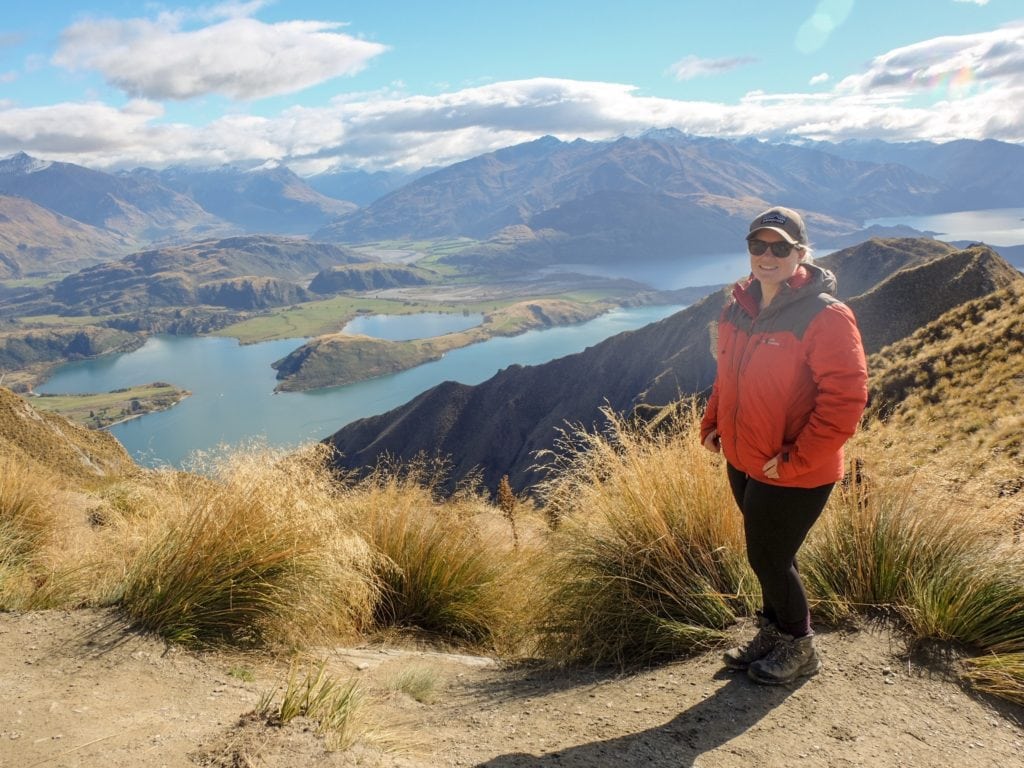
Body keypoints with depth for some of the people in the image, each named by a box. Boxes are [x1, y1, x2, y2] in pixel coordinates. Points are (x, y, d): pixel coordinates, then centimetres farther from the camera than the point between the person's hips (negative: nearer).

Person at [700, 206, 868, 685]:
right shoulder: (740, 308, 3)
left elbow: (845, 398, -21)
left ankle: (799, 649, 30)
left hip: (793, 475, -7)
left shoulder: (825, 317, -20)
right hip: (742, 462, 7)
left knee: (769, 558, 5)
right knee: (767, 555, 20)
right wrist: (712, 423, 7)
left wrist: (795, 460, -21)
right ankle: (772, 634, 42)